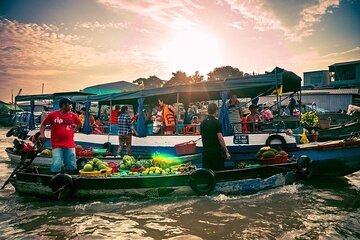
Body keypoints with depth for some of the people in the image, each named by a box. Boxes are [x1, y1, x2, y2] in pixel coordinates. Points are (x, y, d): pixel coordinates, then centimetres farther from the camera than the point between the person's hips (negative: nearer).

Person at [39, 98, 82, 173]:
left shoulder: (72, 115, 6)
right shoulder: (52, 115, -2)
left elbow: (79, 123, 23)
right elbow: (43, 124, 6)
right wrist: (42, 134, -6)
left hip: (70, 145, 3)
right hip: (57, 145, -3)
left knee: (71, 167, 9)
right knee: (56, 167, -9)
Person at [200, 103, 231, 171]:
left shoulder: (203, 123, 8)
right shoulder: (216, 122, -10)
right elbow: (220, 138, -14)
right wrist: (226, 152, -9)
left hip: (205, 152, 6)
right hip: (216, 152, -6)